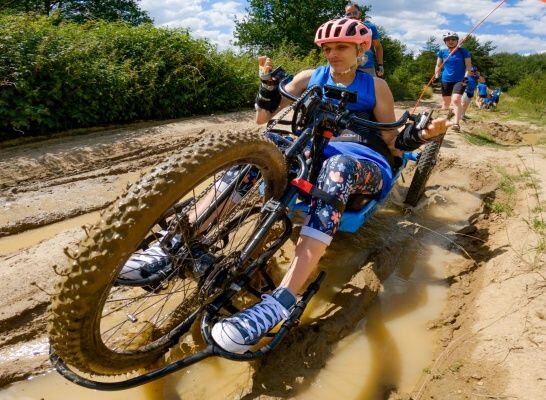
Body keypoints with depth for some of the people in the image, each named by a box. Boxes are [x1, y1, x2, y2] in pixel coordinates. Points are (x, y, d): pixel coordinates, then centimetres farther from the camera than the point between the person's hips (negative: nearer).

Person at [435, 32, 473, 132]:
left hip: (459, 81, -3)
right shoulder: (442, 52, 4)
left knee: (456, 100, -20)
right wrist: (436, 77, 3)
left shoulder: (463, 52, -1)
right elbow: (438, 66, 14)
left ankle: (457, 123, -23)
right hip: (446, 81, 3)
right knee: (446, 102, 12)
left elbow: (468, 66, -1)